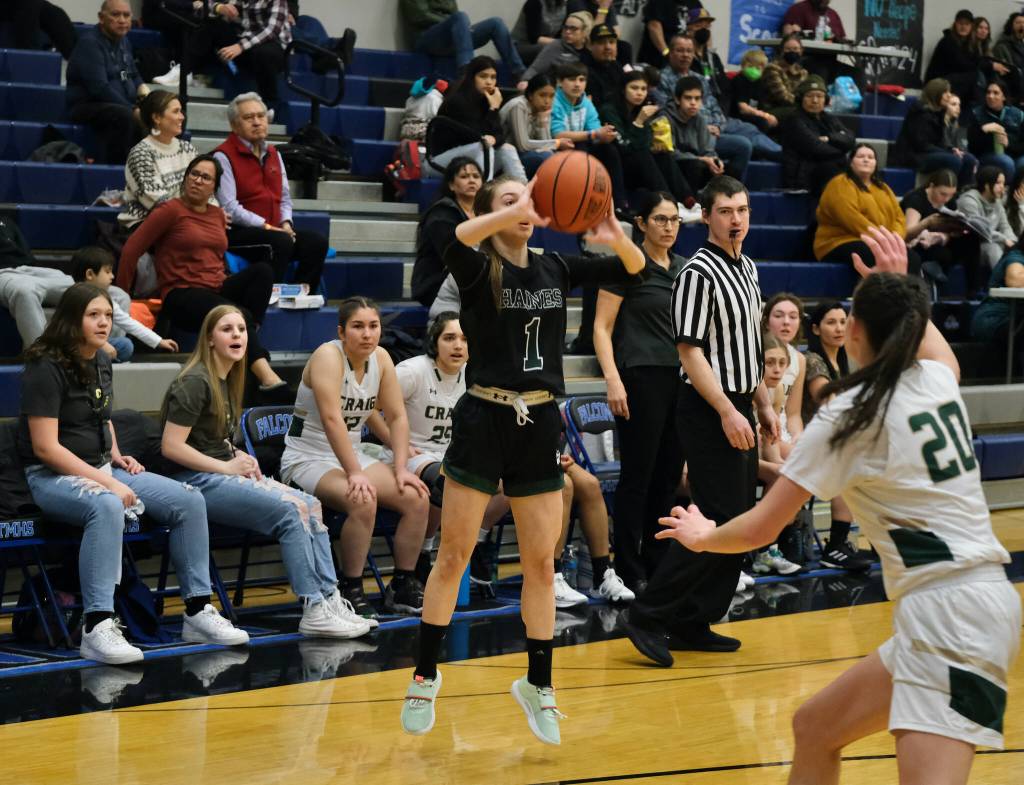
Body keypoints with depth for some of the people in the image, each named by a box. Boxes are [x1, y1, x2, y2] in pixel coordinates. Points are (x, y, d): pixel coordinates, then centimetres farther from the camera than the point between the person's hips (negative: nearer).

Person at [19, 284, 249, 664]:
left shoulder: (101, 362, 11)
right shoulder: (46, 368, -14)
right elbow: (45, 447, -19)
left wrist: (117, 457, 10)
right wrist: (106, 482, -23)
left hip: (103, 469, 8)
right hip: (53, 477, -8)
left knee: (189, 501, -7)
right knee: (107, 507, -41)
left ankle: (197, 612, -1)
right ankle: (97, 628, -42)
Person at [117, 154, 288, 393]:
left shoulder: (217, 214, 17)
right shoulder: (171, 210, -2)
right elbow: (132, 249, -4)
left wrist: (225, 282, 14)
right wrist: (122, 294, -1)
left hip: (217, 289, 7)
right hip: (181, 295, -7)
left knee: (262, 270, -20)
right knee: (240, 315, -33)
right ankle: (265, 374, -41)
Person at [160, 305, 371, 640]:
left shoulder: (228, 380, 17)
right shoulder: (195, 382, -11)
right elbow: (171, 447, -17)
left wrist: (240, 459, 6)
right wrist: (228, 466, -13)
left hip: (223, 474, 9)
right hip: (196, 481, -9)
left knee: (311, 506, -8)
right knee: (290, 511, -23)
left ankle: (330, 599, -14)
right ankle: (314, 611, -22)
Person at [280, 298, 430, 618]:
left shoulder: (381, 358, 2)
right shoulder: (328, 356, -19)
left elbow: (397, 416, 4)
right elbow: (332, 419, -28)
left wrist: (400, 469, -7)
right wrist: (354, 474, -33)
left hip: (354, 455, 7)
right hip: (308, 459, -7)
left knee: (416, 497, -12)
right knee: (363, 501, -34)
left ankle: (403, 586, 1)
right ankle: (350, 592, -20)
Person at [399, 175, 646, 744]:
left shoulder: (556, 269, 9)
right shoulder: (478, 270, -5)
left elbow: (634, 269, 6)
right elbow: (453, 241, -29)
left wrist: (616, 236, -17)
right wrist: (519, 211, -40)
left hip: (540, 424, 4)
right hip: (484, 420, -4)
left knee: (541, 563, 7)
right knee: (454, 555, 1)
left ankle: (539, 684, 20)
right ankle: (426, 676, 15)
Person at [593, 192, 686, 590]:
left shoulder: (683, 267, 13)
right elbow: (601, 327, -8)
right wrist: (613, 380, -18)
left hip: (680, 379, 6)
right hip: (641, 378, -6)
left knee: (669, 477, 8)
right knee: (638, 476, -4)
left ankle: (657, 565, 17)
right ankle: (629, 572, 2)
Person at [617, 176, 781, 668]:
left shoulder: (747, 269, 15)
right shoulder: (699, 273, -13)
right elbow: (690, 350, -18)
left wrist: (763, 404, 19)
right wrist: (727, 412, -22)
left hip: (738, 410, 9)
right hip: (710, 411, -9)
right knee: (717, 522, -13)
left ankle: (693, 625, 13)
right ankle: (647, 617, -8)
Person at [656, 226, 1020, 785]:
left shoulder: (850, 416, -8)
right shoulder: (937, 378, 10)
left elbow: (758, 530, -2)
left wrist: (703, 536, 17)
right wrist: (900, 286, 48)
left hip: (947, 612, -9)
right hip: (978, 598, 9)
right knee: (813, 731, 19)